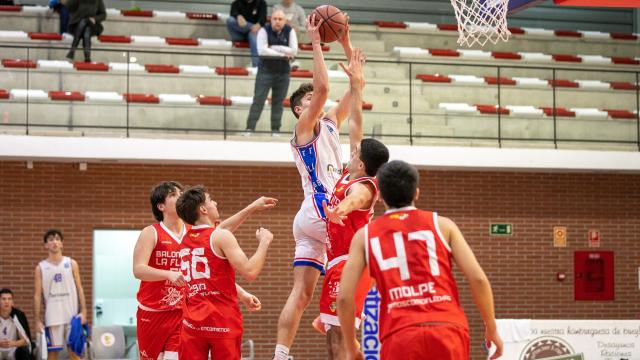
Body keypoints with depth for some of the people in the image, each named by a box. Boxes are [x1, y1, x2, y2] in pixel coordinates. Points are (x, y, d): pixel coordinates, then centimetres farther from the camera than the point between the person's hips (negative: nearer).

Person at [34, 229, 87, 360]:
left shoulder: (71, 263, 6)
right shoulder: (41, 267, 5)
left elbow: (79, 289, 5)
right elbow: (37, 295, 4)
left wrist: (83, 311, -6)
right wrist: (38, 319, -3)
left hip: (72, 314, 0)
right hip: (52, 316, 0)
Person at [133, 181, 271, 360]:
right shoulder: (151, 233, -6)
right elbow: (138, 270, -19)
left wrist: (242, 293, -1)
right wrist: (169, 274, -35)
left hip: (182, 314, 2)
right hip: (152, 312, -2)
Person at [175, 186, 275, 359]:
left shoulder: (186, 239, 14)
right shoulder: (221, 237, -9)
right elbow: (250, 272, -16)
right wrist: (264, 242, -1)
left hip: (192, 323, 5)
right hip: (223, 322, -5)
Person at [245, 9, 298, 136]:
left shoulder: (290, 31, -1)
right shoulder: (264, 31, -8)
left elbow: (294, 51, -10)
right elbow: (262, 50, -20)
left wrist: (273, 47, -15)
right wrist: (283, 54, -18)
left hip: (283, 72, 2)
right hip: (265, 71, -2)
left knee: (278, 102, 5)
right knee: (258, 100, -5)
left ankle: (275, 130, 11)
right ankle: (250, 128, -4)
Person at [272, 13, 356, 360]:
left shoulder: (329, 123, 20)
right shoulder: (304, 126, -3)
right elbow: (323, 87, -19)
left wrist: (346, 44, 12)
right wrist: (315, 42, -15)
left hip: (318, 216, 8)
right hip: (317, 210, -8)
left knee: (301, 293, 0)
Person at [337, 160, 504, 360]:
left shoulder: (365, 235, 14)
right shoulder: (441, 224, 12)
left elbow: (344, 297, 7)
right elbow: (478, 278, 4)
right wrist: (491, 329, 15)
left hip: (399, 335, 0)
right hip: (448, 329, 0)